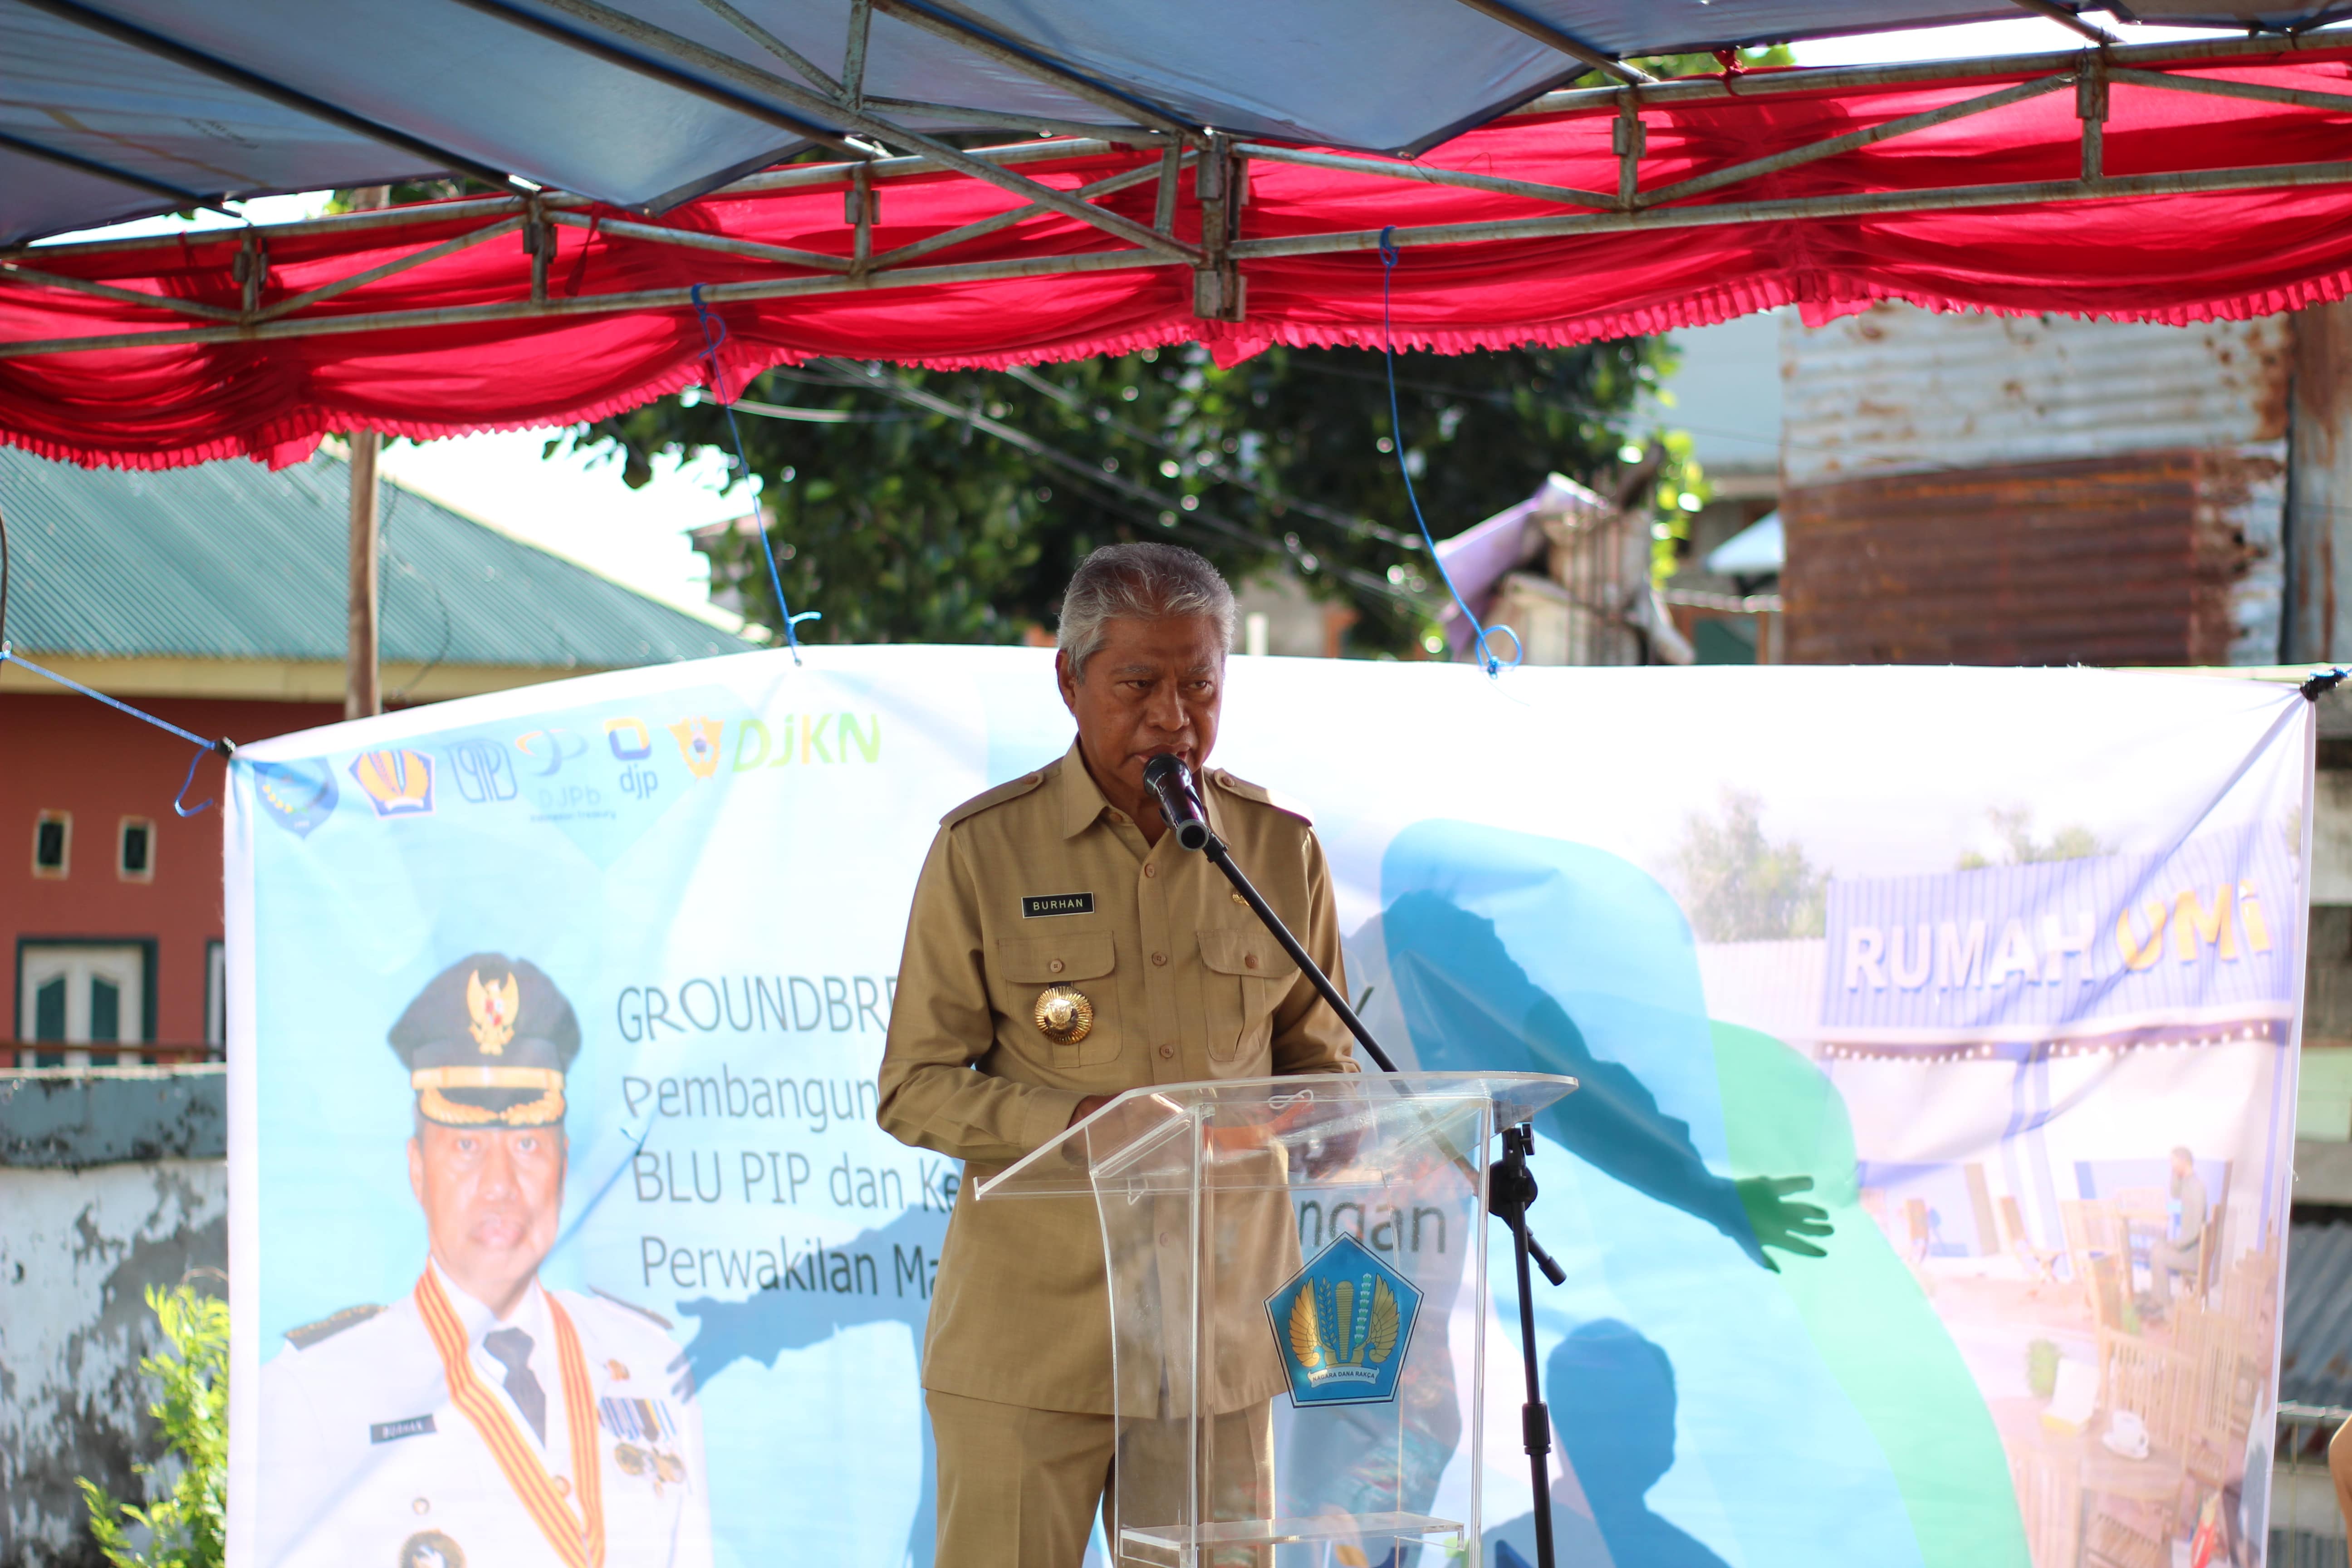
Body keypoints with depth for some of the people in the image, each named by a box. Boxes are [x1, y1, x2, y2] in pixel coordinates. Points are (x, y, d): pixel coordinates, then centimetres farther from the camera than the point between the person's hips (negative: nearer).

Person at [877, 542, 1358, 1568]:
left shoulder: (1281, 849, 8)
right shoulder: (983, 848, -1)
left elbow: (1319, 1063, 16)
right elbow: (914, 1090, -1)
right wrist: (1071, 1123, -17)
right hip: (1027, 1327, -3)